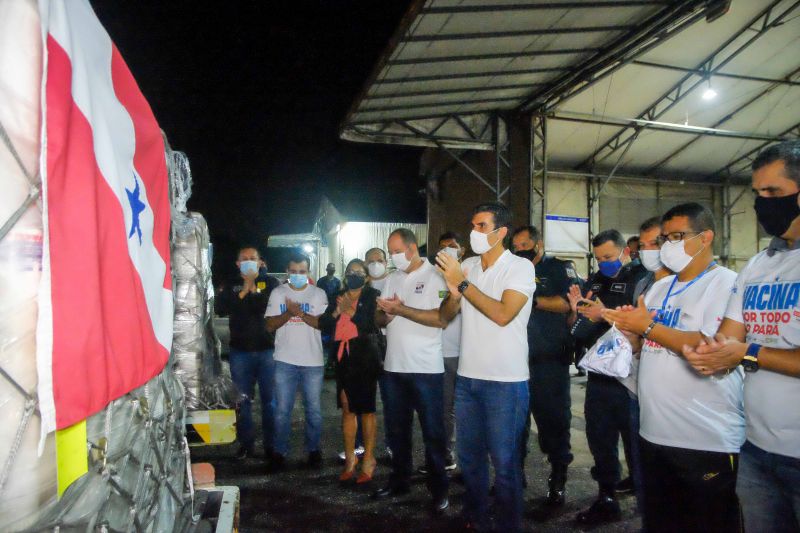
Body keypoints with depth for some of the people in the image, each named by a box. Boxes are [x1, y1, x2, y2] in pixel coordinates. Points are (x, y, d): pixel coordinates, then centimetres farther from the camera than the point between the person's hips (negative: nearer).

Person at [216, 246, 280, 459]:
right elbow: (220, 309, -6)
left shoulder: (270, 283, 3)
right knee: (242, 400, 8)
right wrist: (243, 291, -10)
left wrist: (254, 289, -12)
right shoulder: (232, 286, 10)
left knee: (270, 399, 4)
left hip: (267, 349, -2)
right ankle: (246, 444, 20)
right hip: (240, 351, 2)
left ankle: (271, 444, 15)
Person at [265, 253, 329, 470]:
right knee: (282, 409, 5)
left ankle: (313, 449, 24)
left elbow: (323, 323, -7)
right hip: (285, 361, 0)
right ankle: (280, 451, 18)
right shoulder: (278, 293, 6)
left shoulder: (318, 294, 3)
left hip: (313, 361, 0)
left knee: (314, 409, 8)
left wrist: (299, 312, -17)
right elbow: (270, 325, 0)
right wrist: (289, 313, -15)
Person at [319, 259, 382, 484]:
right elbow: (323, 324, 7)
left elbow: (371, 324, -11)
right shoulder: (338, 298, 14)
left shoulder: (371, 296, 0)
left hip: (365, 357, -4)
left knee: (366, 408, 0)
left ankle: (368, 458, 12)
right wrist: (335, 313, -10)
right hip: (343, 357, 5)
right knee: (347, 408, 9)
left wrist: (351, 310, -15)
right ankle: (350, 458, 20)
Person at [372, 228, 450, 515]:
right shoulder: (392, 279, 12)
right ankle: (399, 480, 33)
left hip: (426, 369, -6)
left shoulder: (434, 277, -8)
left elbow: (442, 319, -19)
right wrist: (386, 314, -11)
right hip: (394, 366, 6)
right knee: (396, 428, 17)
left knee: (432, 431, 5)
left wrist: (402, 309, -20)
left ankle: (439, 489, 19)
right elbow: (380, 319, 13)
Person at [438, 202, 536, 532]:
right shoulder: (466, 267, 7)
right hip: (467, 377, 6)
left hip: (506, 381, -5)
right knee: (469, 456, 17)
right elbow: (445, 316, 8)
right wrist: (454, 294, -13)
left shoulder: (521, 267, -9)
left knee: (505, 463, 5)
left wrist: (463, 284, -18)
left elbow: (503, 314, -22)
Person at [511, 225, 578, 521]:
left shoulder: (560, 268, 1)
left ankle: (557, 487, 15)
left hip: (549, 361, -5)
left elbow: (569, 303, -14)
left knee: (553, 421, 2)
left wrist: (532, 299, -14)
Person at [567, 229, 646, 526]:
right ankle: (606, 500, 30)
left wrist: (606, 314, -29)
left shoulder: (640, 278, -8)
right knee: (599, 441, 15)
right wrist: (576, 311, -5)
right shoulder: (596, 281, 13)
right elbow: (576, 328, 15)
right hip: (599, 376, 7)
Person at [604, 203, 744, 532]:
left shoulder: (727, 283, -10)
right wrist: (626, 325, -5)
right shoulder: (660, 287, 13)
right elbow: (641, 344, 16)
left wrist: (648, 326, -19)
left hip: (707, 441, -7)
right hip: (654, 433, 8)